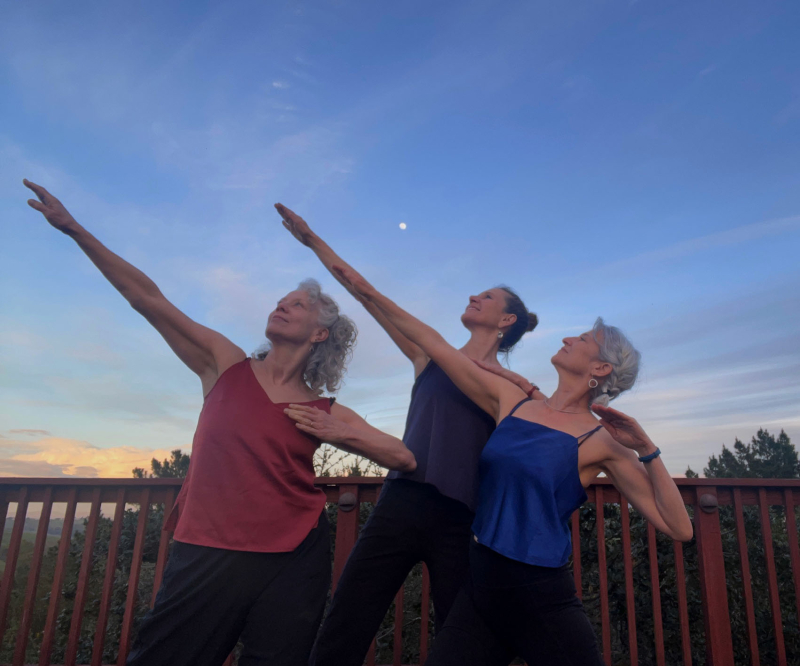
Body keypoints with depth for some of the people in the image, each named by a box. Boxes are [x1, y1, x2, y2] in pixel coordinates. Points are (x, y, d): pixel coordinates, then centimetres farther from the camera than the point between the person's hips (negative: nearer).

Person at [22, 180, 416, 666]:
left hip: (294, 562, 1)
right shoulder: (227, 367, 2)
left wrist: (343, 435, -9)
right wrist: (74, 228, -3)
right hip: (207, 557, 0)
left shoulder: (326, 414, 2)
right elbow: (146, 298, -2)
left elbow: (406, 459, 3)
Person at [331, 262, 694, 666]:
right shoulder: (511, 402, 3)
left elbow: (678, 529, -9)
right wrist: (371, 294, 6)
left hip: (542, 598, -3)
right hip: (479, 587, 4)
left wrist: (646, 449, -17)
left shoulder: (602, 441, -6)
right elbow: (436, 346, 4)